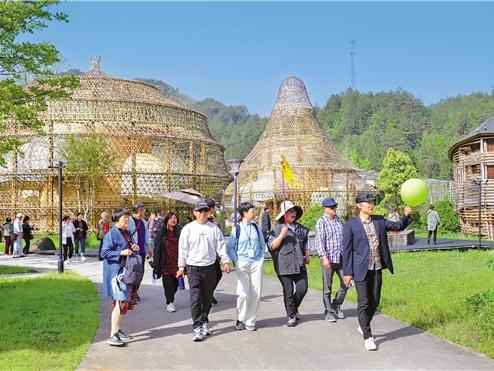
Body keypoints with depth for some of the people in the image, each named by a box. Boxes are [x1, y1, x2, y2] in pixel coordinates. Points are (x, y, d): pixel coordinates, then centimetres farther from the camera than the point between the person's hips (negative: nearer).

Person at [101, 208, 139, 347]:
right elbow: (104, 253, -15)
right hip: (115, 271, -9)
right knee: (120, 302, -14)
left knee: (123, 302, 16)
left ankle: (117, 329, 31)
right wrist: (121, 253, -23)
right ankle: (113, 335, -10)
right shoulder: (111, 234, -11)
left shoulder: (127, 233, 15)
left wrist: (134, 249, 4)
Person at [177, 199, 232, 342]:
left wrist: (225, 261, -7)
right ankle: (197, 328, -6)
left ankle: (204, 322, 29)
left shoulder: (214, 228, 5)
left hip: (210, 267, 3)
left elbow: (221, 245, 4)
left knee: (207, 298, 12)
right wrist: (181, 267, -2)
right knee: (195, 299, -9)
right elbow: (183, 248, 1)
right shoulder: (188, 229, 0)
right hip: (194, 268, -2)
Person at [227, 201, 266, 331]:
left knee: (256, 293, 1)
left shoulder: (256, 227, 8)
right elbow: (230, 247, 5)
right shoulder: (237, 229, -1)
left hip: (256, 263, 3)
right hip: (242, 263, -3)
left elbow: (262, 245, 18)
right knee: (243, 293, -9)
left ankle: (250, 321, 14)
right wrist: (236, 261, -4)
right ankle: (240, 319, 12)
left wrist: (261, 258, 7)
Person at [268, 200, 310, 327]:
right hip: (284, 266, -4)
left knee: (302, 288, 1)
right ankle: (291, 316, 15)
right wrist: (282, 236, -19)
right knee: (288, 292, 2)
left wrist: (307, 255, 17)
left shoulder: (301, 228, 13)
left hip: (300, 265, 5)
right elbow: (271, 246, -8)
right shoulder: (277, 229, -3)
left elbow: (305, 242, 28)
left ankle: (294, 308, 28)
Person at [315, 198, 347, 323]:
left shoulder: (338, 220, 11)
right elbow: (319, 241, -14)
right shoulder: (321, 222, -7)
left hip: (341, 258, 5)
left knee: (345, 284, 6)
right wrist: (324, 257, -23)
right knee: (327, 287, 3)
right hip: (328, 259, -5)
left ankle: (336, 306, 26)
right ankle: (329, 312, 15)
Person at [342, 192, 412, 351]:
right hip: (361, 269, -5)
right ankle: (367, 337, 9)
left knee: (375, 301, 12)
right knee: (364, 302, -2)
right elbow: (347, 249, -6)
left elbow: (399, 226, 9)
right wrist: (347, 272, -8)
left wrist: (406, 215, -12)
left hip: (377, 268, 5)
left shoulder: (379, 221, 7)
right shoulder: (351, 224, -6)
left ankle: (363, 325, 37)